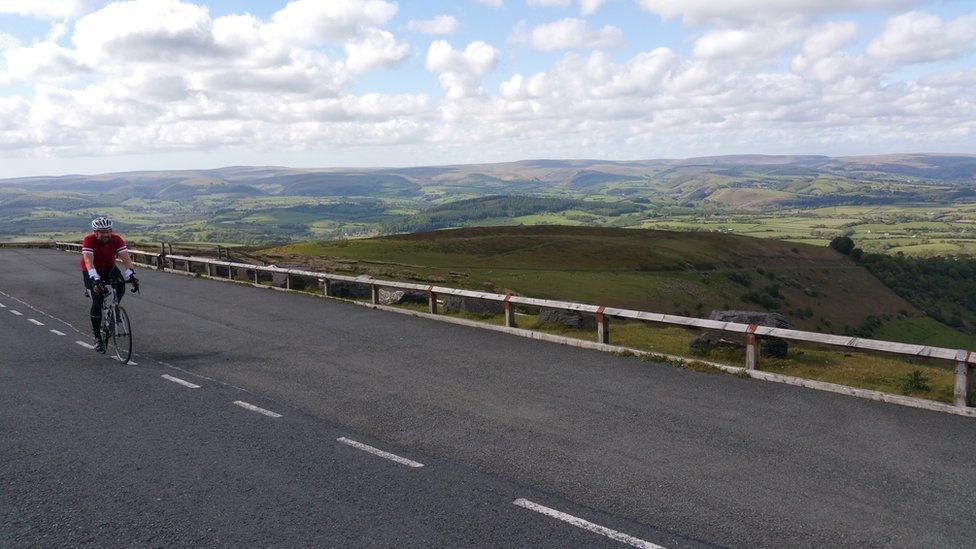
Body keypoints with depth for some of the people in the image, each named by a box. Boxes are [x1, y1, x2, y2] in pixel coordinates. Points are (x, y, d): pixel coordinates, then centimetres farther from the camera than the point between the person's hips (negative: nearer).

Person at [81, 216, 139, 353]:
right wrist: (95, 279, -56)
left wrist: (131, 275, -49)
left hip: (109, 267, 2)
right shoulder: (89, 240, -29)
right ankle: (97, 337, -3)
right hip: (91, 271, -2)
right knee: (97, 301, -16)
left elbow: (126, 258, -32)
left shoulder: (117, 239, -23)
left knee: (121, 288, -27)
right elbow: (88, 261, -41)